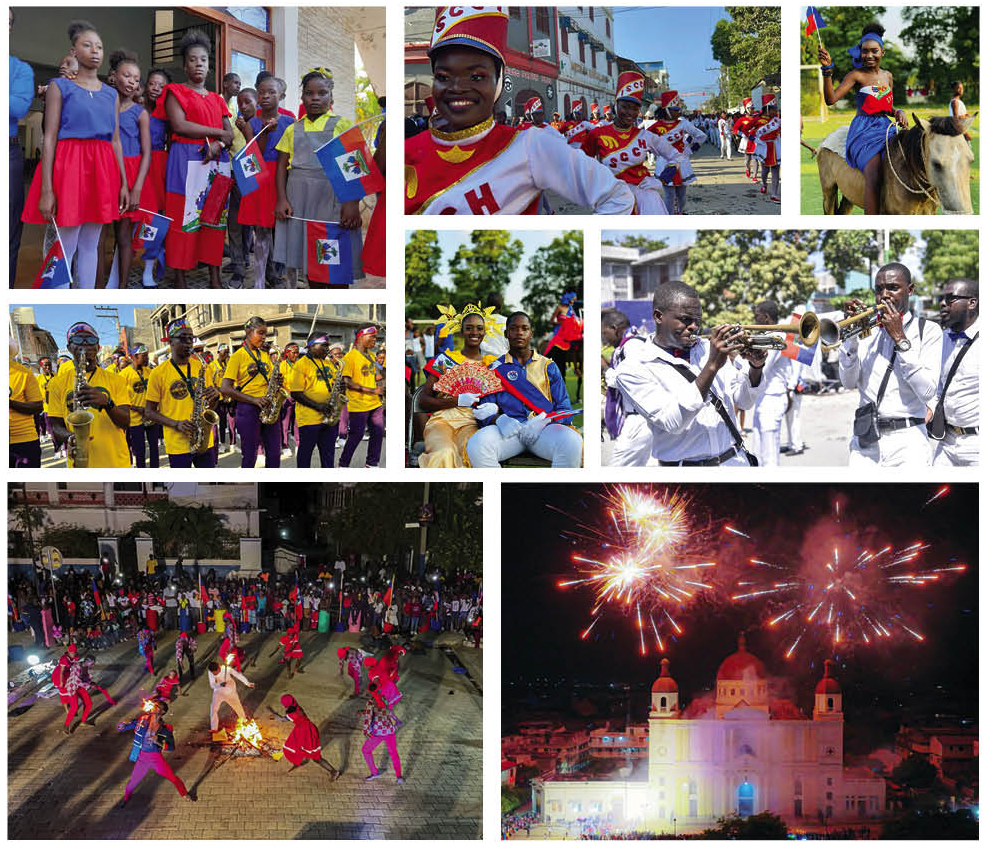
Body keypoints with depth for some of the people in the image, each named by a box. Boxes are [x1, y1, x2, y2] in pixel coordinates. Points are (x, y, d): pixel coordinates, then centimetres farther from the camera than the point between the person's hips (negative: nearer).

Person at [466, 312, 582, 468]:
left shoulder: (548, 366, 20)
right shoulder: (495, 369, 20)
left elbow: (564, 409, 13)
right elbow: (486, 411, 11)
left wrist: (546, 420, -11)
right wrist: (498, 419, -15)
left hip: (543, 427, 0)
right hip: (508, 429, 0)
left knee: (572, 442, -36)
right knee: (476, 445, -35)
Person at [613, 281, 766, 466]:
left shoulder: (709, 348, 11)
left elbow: (743, 402, 12)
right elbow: (672, 423, -16)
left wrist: (756, 368, -7)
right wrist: (712, 366, -21)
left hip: (735, 460, 4)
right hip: (683, 464, -4)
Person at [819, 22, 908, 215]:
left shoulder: (888, 76, 16)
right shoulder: (856, 75, -1)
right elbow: (831, 99, -14)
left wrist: (898, 113, 4)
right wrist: (827, 69, -25)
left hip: (886, 128, 6)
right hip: (865, 131, -6)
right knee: (875, 177, -28)